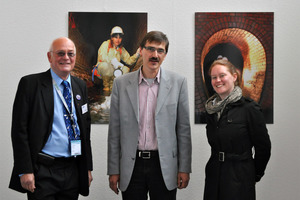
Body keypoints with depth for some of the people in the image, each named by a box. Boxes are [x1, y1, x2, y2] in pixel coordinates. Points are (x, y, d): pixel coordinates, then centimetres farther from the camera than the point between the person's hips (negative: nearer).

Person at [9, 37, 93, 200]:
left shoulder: (80, 86, 12)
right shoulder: (30, 83, -5)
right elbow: (19, 129, -8)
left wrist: (88, 167, 13)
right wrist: (25, 171, -13)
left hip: (73, 171, 5)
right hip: (43, 172, -5)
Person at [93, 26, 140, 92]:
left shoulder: (121, 49, 9)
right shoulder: (105, 44, -8)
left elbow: (129, 61, 5)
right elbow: (102, 57, -26)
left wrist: (136, 54, -11)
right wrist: (113, 61, -34)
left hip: (112, 71, 5)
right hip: (101, 69, -5)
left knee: (126, 69, -18)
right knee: (105, 65, -38)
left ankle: (111, 84, -4)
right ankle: (106, 86, -15)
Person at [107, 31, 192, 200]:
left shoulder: (178, 82, 0)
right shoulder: (121, 84, 2)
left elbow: (183, 128, 2)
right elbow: (115, 130, 4)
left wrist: (184, 168, -1)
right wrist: (113, 170, 2)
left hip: (164, 165, 0)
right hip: (131, 165, 1)